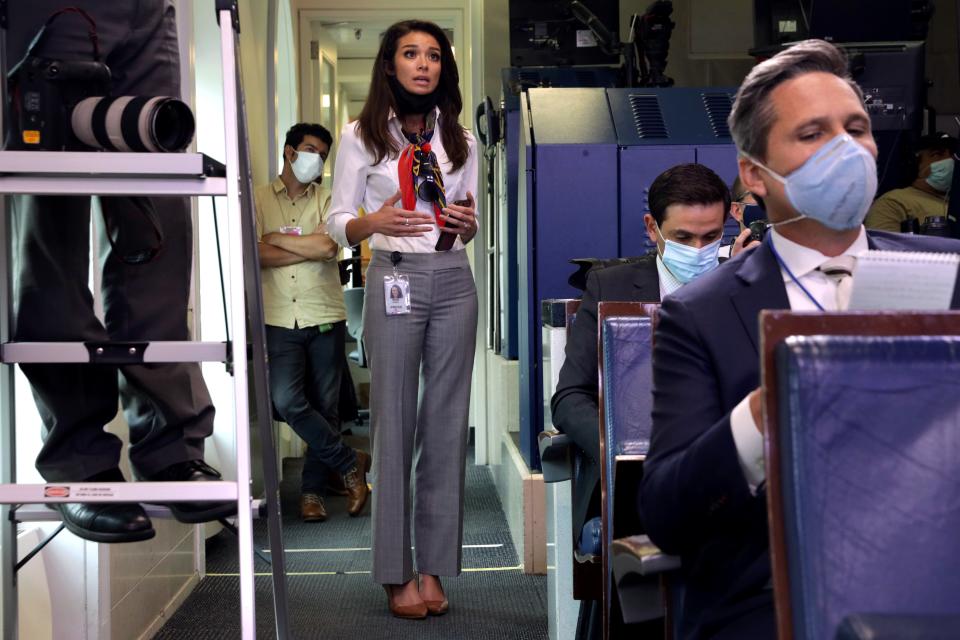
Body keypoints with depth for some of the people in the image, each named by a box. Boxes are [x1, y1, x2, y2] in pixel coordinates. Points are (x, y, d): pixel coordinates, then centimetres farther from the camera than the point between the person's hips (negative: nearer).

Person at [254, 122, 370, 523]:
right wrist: (310, 249, -8)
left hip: (325, 319, 1)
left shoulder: (327, 199, 9)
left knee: (325, 407, 3)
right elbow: (256, 255, -7)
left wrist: (276, 238, -3)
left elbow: (328, 246, -9)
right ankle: (350, 464, 3)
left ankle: (313, 491, 15)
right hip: (280, 321, -1)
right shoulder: (259, 199, 7)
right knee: (287, 401, -15)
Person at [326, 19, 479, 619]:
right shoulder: (362, 136, 3)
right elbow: (339, 224, 2)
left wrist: (467, 223, -5)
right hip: (395, 278, -3)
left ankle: (435, 565, 10)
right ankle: (397, 572, 4)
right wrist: (374, 222, -18)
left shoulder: (460, 139, 14)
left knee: (447, 420, 3)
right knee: (395, 419, -3)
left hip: (454, 281, 4)